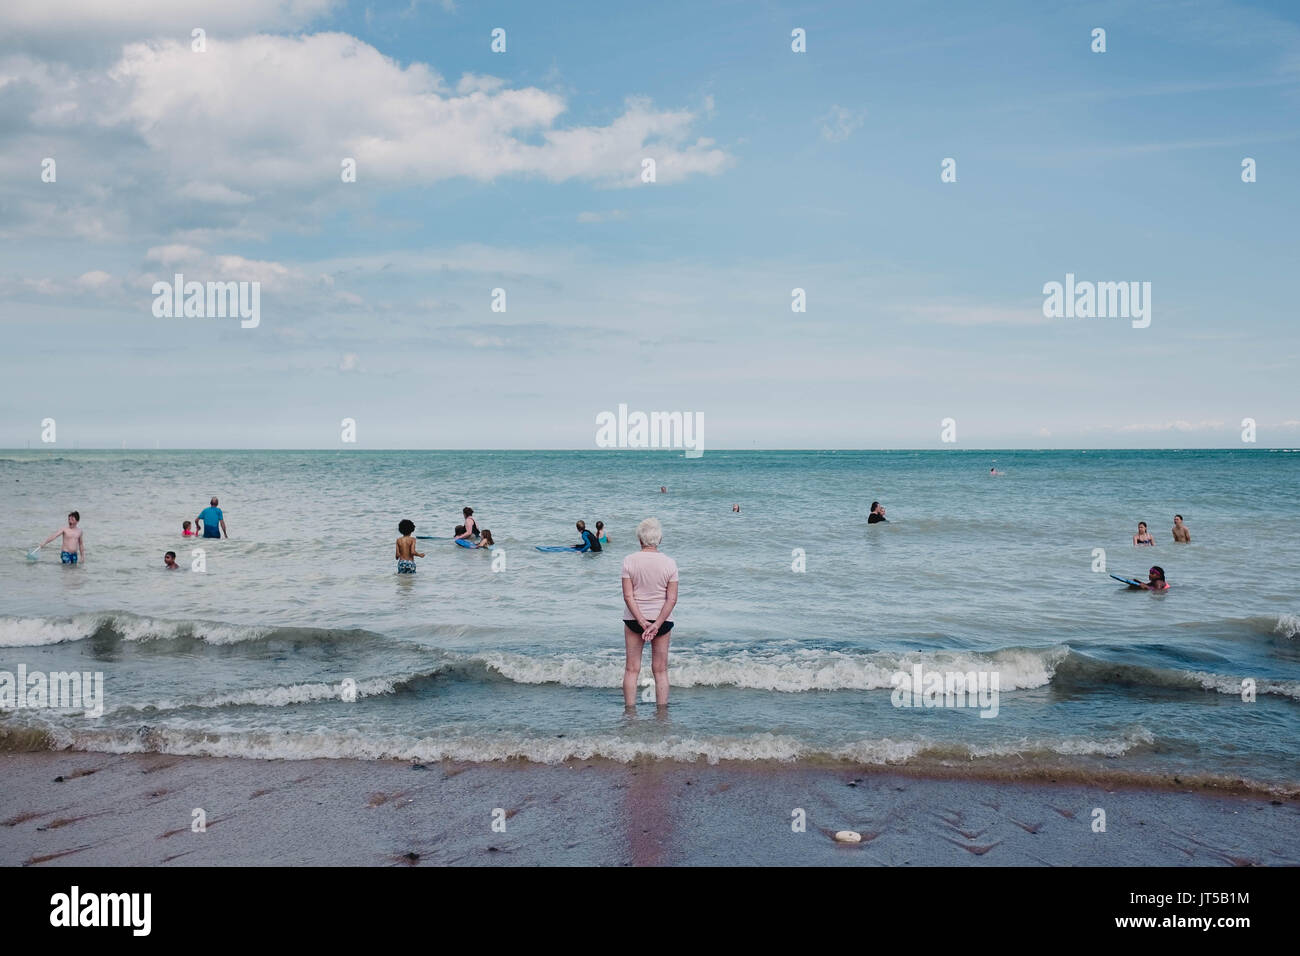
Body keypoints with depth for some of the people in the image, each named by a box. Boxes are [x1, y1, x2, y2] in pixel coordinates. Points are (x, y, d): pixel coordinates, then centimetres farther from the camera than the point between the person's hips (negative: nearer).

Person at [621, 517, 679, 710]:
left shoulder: (629, 560, -7)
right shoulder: (669, 563, -6)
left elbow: (628, 596, -12)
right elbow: (672, 599, -11)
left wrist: (642, 622, -13)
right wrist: (657, 624, -13)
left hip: (633, 618, 0)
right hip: (662, 619, 0)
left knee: (632, 669, 8)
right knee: (660, 670, 9)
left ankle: (630, 710, 11)